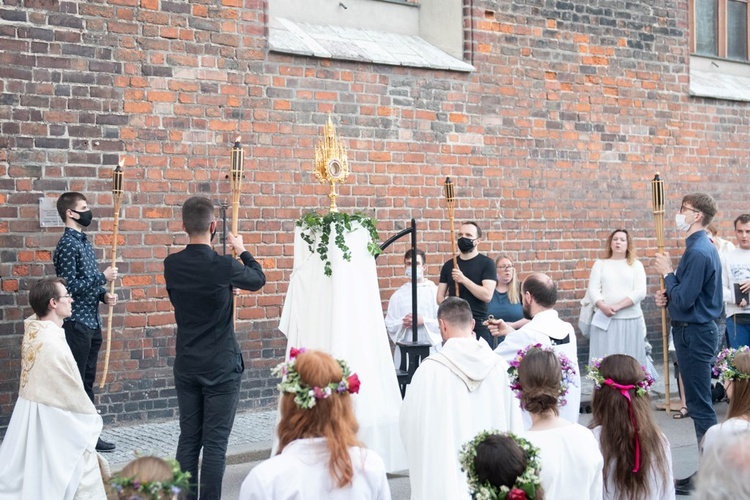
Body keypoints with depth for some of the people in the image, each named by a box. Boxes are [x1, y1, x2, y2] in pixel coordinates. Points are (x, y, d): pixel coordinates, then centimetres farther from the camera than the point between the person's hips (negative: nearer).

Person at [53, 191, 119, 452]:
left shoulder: (84, 240, 13)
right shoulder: (67, 245, -14)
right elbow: (70, 286, -20)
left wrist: (103, 295, 4)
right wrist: (103, 277, -15)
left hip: (92, 322, 9)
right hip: (76, 322, -9)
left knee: (87, 380, 14)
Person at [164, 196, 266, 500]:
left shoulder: (171, 265, -3)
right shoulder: (223, 266, -17)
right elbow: (258, 280, 3)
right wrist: (242, 250, 20)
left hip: (187, 366, 5)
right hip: (221, 367, -5)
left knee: (188, 438, 12)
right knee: (215, 442, 0)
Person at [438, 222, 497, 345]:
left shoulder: (486, 263, -1)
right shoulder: (449, 265, 12)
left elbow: (487, 296, -12)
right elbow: (440, 296, 13)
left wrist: (463, 279, -20)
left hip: (478, 325, -3)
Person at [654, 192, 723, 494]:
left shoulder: (698, 253, -20)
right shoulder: (699, 248, 12)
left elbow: (684, 301, -22)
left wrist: (667, 273, -9)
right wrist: (668, 297, 3)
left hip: (694, 334, -11)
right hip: (695, 330, 11)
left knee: (700, 405, -4)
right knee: (698, 403, 16)